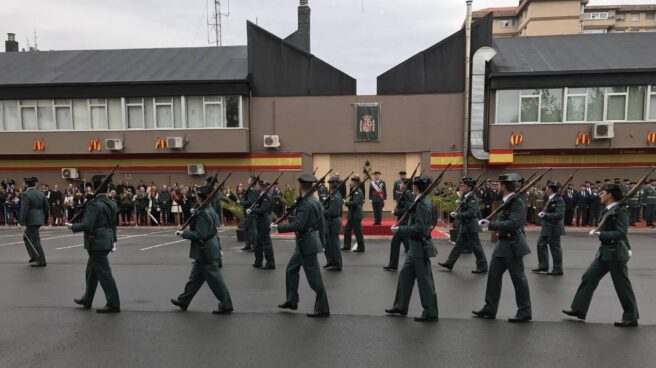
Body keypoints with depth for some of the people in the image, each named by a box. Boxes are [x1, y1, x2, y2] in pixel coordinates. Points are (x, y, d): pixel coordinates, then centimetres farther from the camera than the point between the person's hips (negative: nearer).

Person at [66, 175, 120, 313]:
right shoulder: (111, 203, 7)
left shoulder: (93, 204, -19)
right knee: (92, 271, 22)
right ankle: (87, 300, 37)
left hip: (97, 242, -9)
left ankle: (113, 304, 5)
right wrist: (113, 239, 22)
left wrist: (72, 226, -8)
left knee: (104, 273, -2)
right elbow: (113, 223, 14)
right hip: (106, 241, 9)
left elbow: (87, 225, -25)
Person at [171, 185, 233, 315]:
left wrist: (183, 233, -13)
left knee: (215, 279, -1)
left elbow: (199, 235, -23)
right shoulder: (210, 209, 5)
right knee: (195, 277, 20)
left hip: (206, 251, -10)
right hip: (208, 249, 10)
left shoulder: (203, 214, -23)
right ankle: (183, 301, 35)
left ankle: (226, 305, 8)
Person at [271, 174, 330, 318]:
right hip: (304, 243, 10)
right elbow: (321, 223, 13)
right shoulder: (315, 202, 9)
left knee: (314, 277, -1)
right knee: (291, 269, 18)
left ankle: (322, 309, 9)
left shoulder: (305, 204, -20)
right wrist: (322, 241, 20)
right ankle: (292, 301, 28)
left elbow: (298, 225, -27)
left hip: (307, 243, -10)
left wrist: (278, 228, -19)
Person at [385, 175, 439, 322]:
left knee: (425, 280, 2)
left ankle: (430, 313, 17)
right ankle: (400, 306, 28)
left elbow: (418, 229, -24)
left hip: (420, 248, -10)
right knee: (405, 275, 16)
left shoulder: (423, 204, -20)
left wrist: (399, 229, -17)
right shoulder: (423, 201, 9)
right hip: (416, 247, 10)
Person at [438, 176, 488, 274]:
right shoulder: (465, 197, 8)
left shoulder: (473, 198, -18)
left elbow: (471, 212, -26)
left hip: (470, 227, -9)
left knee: (476, 247, 2)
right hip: (465, 226, 9)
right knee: (459, 244, 14)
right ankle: (449, 263, 20)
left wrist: (457, 215, -23)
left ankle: (483, 267, 14)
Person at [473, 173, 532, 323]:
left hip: (513, 245, -9)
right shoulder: (507, 201, 9)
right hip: (502, 244, 9)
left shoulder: (517, 202, -18)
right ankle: (490, 309, 22)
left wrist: (490, 224, -25)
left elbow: (513, 224, -28)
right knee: (493, 275, 12)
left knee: (518, 279, 4)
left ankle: (525, 312, 20)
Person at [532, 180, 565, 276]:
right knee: (541, 244, 14)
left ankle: (558, 270, 18)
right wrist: (543, 213, 3)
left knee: (555, 248, 3)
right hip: (547, 227, 9)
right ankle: (543, 267, 24)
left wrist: (545, 215, -26)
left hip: (554, 228, -9)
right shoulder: (550, 199, 7)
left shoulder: (559, 200, -19)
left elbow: (559, 215, -25)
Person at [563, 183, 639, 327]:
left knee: (622, 286, 4)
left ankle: (631, 318, 21)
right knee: (588, 278, 8)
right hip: (604, 251, 9)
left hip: (616, 253, -9)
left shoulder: (621, 210, -16)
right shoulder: (607, 210, 9)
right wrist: (597, 231, 2)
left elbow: (621, 233, -23)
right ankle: (578, 309, 13)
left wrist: (599, 234, -22)